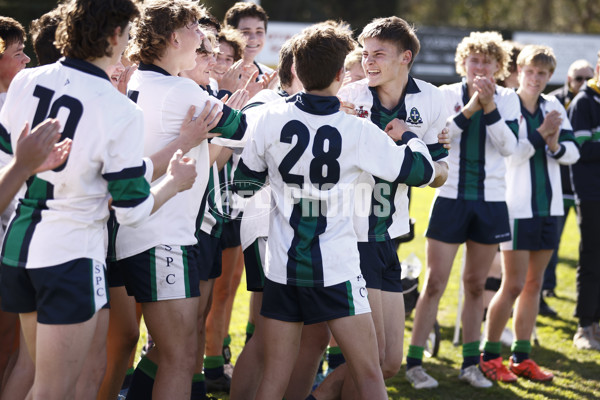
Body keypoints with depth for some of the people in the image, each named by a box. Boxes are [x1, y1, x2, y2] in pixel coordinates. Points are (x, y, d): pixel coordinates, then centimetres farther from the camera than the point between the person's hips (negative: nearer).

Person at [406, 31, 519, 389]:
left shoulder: (508, 99, 3)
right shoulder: (447, 95, -1)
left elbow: (510, 145, -9)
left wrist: (489, 107, -18)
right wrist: (470, 108, -19)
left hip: (490, 202, 2)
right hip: (451, 198, -2)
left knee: (476, 284, 10)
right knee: (435, 283, -3)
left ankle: (471, 362, 20)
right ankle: (414, 362, 4)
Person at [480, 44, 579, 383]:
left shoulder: (553, 107, 9)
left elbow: (573, 153, 6)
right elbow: (507, 154, -17)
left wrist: (555, 145, -14)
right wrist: (540, 134, -22)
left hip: (548, 208, 6)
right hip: (518, 208, -6)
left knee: (534, 283, 9)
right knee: (514, 284, -6)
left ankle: (522, 357, 16)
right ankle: (490, 355, 6)